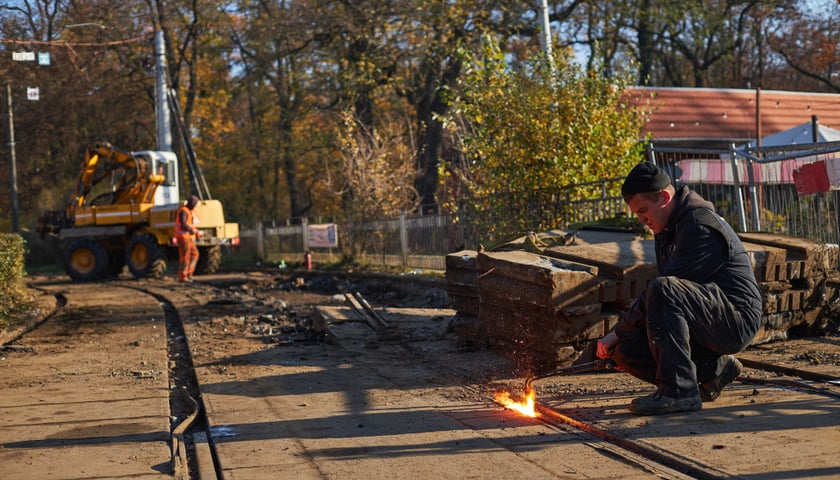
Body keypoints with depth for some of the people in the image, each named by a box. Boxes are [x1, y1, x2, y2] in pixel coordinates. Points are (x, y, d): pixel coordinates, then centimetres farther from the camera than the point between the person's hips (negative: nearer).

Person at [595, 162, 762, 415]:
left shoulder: (700, 225, -17)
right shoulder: (666, 229, 13)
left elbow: (666, 289, -21)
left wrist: (618, 332, -15)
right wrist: (620, 338, 5)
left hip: (736, 321, -9)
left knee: (663, 290, -33)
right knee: (625, 351, -7)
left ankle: (679, 390, -30)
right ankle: (714, 369, 7)